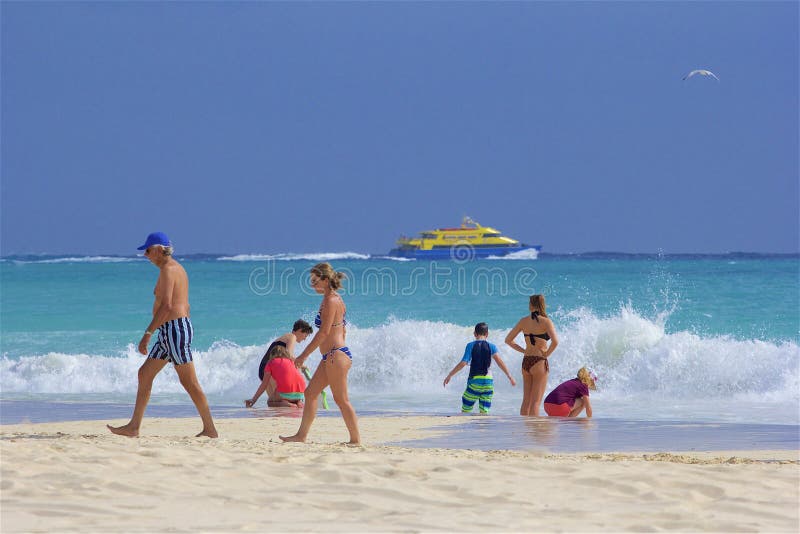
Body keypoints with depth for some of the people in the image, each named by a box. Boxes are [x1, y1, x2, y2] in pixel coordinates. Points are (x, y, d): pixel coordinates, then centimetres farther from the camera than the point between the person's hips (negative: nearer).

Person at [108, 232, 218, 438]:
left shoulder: (168, 270, -12)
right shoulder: (177, 268, 19)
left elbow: (166, 305, -22)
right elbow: (185, 306, 22)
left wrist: (148, 333, -22)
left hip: (175, 328, -11)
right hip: (168, 334, 11)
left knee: (189, 382, -7)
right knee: (144, 374, 9)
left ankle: (210, 429, -2)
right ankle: (133, 427, 9)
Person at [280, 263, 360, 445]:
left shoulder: (330, 301, -16)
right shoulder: (335, 299, 14)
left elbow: (324, 332, -20)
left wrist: (304, 356, -16)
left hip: (336, 355, -11)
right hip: (331, 356, 11)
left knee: (341, 399, -5)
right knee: (310, 393, 13)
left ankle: (356, 439, 0)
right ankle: (302, 435, 17)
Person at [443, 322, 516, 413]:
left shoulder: (471, 345, -2)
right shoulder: (491, 346, 3)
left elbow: (463, 363, -9)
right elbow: (500, 362, -7)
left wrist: (450, 375, -3)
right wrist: (510, 377, -4)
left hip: (474, 381, -2)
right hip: (488, 381, 2)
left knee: (465, 411, 5)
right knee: (484, 412, 5)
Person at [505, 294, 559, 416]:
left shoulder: (524, 321, 5)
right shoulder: (546, 321, -9)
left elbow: (508, 340, 10)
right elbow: (555, 341, -24)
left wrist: (523, 350, 11)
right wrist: (547, 354, -9)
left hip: (526, 361, 5)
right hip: (539, 362, -5)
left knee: (526, 401, 13)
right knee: (536, 402, -4)